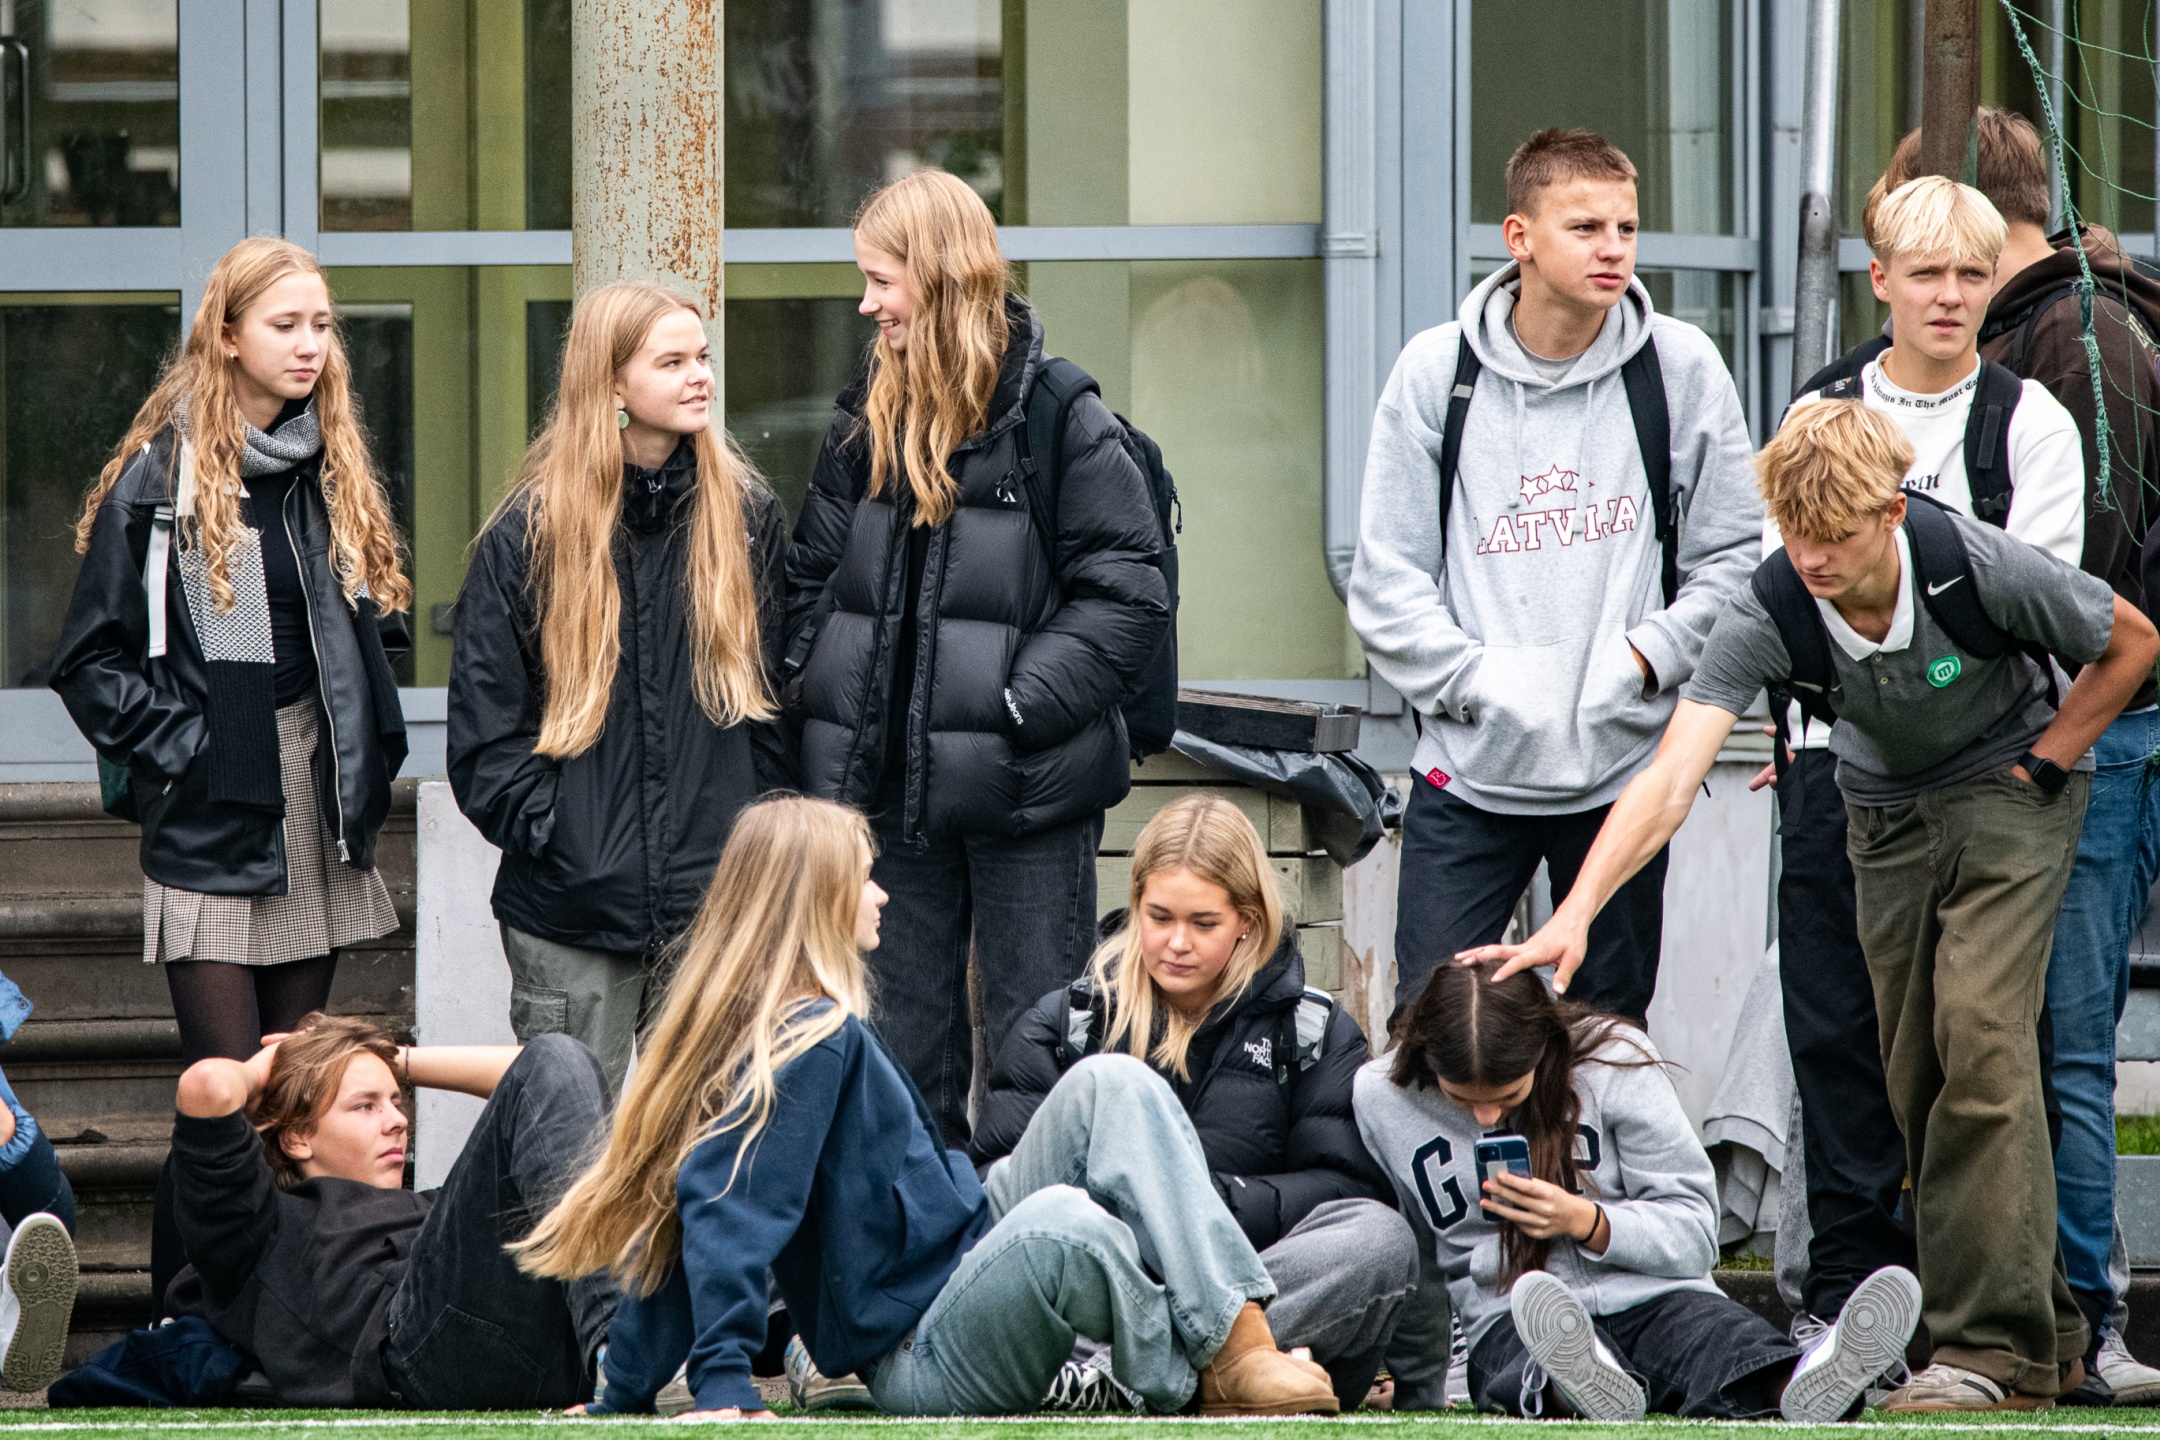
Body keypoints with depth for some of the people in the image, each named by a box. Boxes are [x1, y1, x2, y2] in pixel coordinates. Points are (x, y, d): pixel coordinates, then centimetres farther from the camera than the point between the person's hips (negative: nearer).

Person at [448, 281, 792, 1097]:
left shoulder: (747, 518, 7)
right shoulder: (531, 532, -1)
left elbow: (776, 701, 11)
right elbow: (484, 720, 0)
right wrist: (544, 827, -9)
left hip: (717, 904, 2)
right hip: (571, 906, -2)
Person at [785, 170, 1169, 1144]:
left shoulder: (1057, 421, -7)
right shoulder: (868, 422, 12)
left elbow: (1126, 597, -10)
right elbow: (813, 579, 19)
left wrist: (1021, 706, -17)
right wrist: (816, 692, 2)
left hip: (1024, 798, -6)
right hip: (888, 783, 6)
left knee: (1034, 1035, -2)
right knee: (900, 1037, 10)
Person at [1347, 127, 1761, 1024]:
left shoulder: (1679, 368, 1)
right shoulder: (1437, 371, 0)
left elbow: (1735, 554, 5)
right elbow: (1385, 578, 1)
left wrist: (1649, 656, -8)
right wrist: (1471, 678, -9)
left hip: (1624, 763, 1)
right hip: (1468, 765, -1)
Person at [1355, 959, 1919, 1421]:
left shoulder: (1617, 1061, -4)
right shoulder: (1381, 1098, 2)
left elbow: (1693, 1234, -1)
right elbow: (1412, 1264, 19)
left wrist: (1586, 1222, -17)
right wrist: (1415, 1392, 17)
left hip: (1651, 1298, 0)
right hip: (1508, 1321, 0)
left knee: (1715, 1334, -38)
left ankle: (1796, 1382, -72)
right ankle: (1582, 1385, -76)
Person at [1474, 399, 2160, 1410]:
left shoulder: (1980, 569, -31)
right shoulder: (1771, 612, -26)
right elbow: (1672, 775, -35)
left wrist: (2040, 765, -11)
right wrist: (1575, 913, -47)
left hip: (2010, 790, -4)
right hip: (1886, 812, 4)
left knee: (1979, 1033, -20)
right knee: (1917, 1077, 3)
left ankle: (1996, 1346, -21)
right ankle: (2043, 1328, 17)